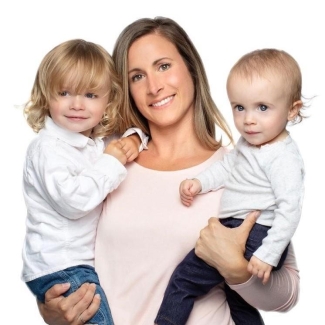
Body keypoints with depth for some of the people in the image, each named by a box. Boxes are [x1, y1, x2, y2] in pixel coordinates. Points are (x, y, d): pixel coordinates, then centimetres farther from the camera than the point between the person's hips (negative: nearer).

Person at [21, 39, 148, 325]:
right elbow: (72, 200, -26)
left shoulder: (99, 142, 10)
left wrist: (134, 139, 5)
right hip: (60, 267, -8)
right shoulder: (48, 148, -15)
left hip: (86, 262, 8)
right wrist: (110, 164, -18)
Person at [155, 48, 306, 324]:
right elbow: (227, 166, 21)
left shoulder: (283, 159, -21)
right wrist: (199, 182, 5)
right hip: (235, 231, 10)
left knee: (186, 276, -11)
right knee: (238, 301, 28)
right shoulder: (249, 142, 7)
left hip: (256, 237, -10)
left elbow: (290, 210, -25)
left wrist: (268, 255, -27)